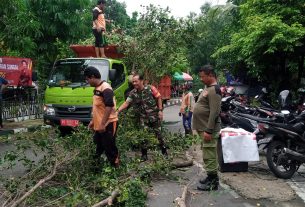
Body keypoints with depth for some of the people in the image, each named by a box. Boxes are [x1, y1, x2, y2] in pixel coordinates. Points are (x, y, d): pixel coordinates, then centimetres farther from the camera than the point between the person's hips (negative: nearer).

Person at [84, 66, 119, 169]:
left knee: (109, 147, 0)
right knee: (99, 146, 20)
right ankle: (96, 164, 33)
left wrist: (102, 124, -25)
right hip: (99, 124, 10)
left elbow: (109, 107, -25)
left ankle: (115, 167, 12)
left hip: (108, 124, -10)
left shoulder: (105, 88, -18)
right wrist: (93, 121, 21)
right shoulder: (97, 88, 13)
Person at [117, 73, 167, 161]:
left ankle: (164, 151, 25)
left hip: (155, 115, -2)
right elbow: (126, 103, -11)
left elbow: (159, 98, -5)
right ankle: (144, 155, 14)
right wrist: (117, 111, -24)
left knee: (158, 134, 8)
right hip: (143, 117, 2)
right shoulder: (133, 93, -5)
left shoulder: (150, 88, -12)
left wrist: (160, 110, -9)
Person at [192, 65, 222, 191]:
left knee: (209, 156, -3)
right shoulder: (208, 87, 15)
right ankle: (211, 177, 28)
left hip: (208, 129, -10)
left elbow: (214, 113, -23)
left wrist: (208, 130, -25)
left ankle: (213, 182, 6)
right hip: (204, 128, 10)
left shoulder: (214, 90, -17)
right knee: (208, 155, 17)